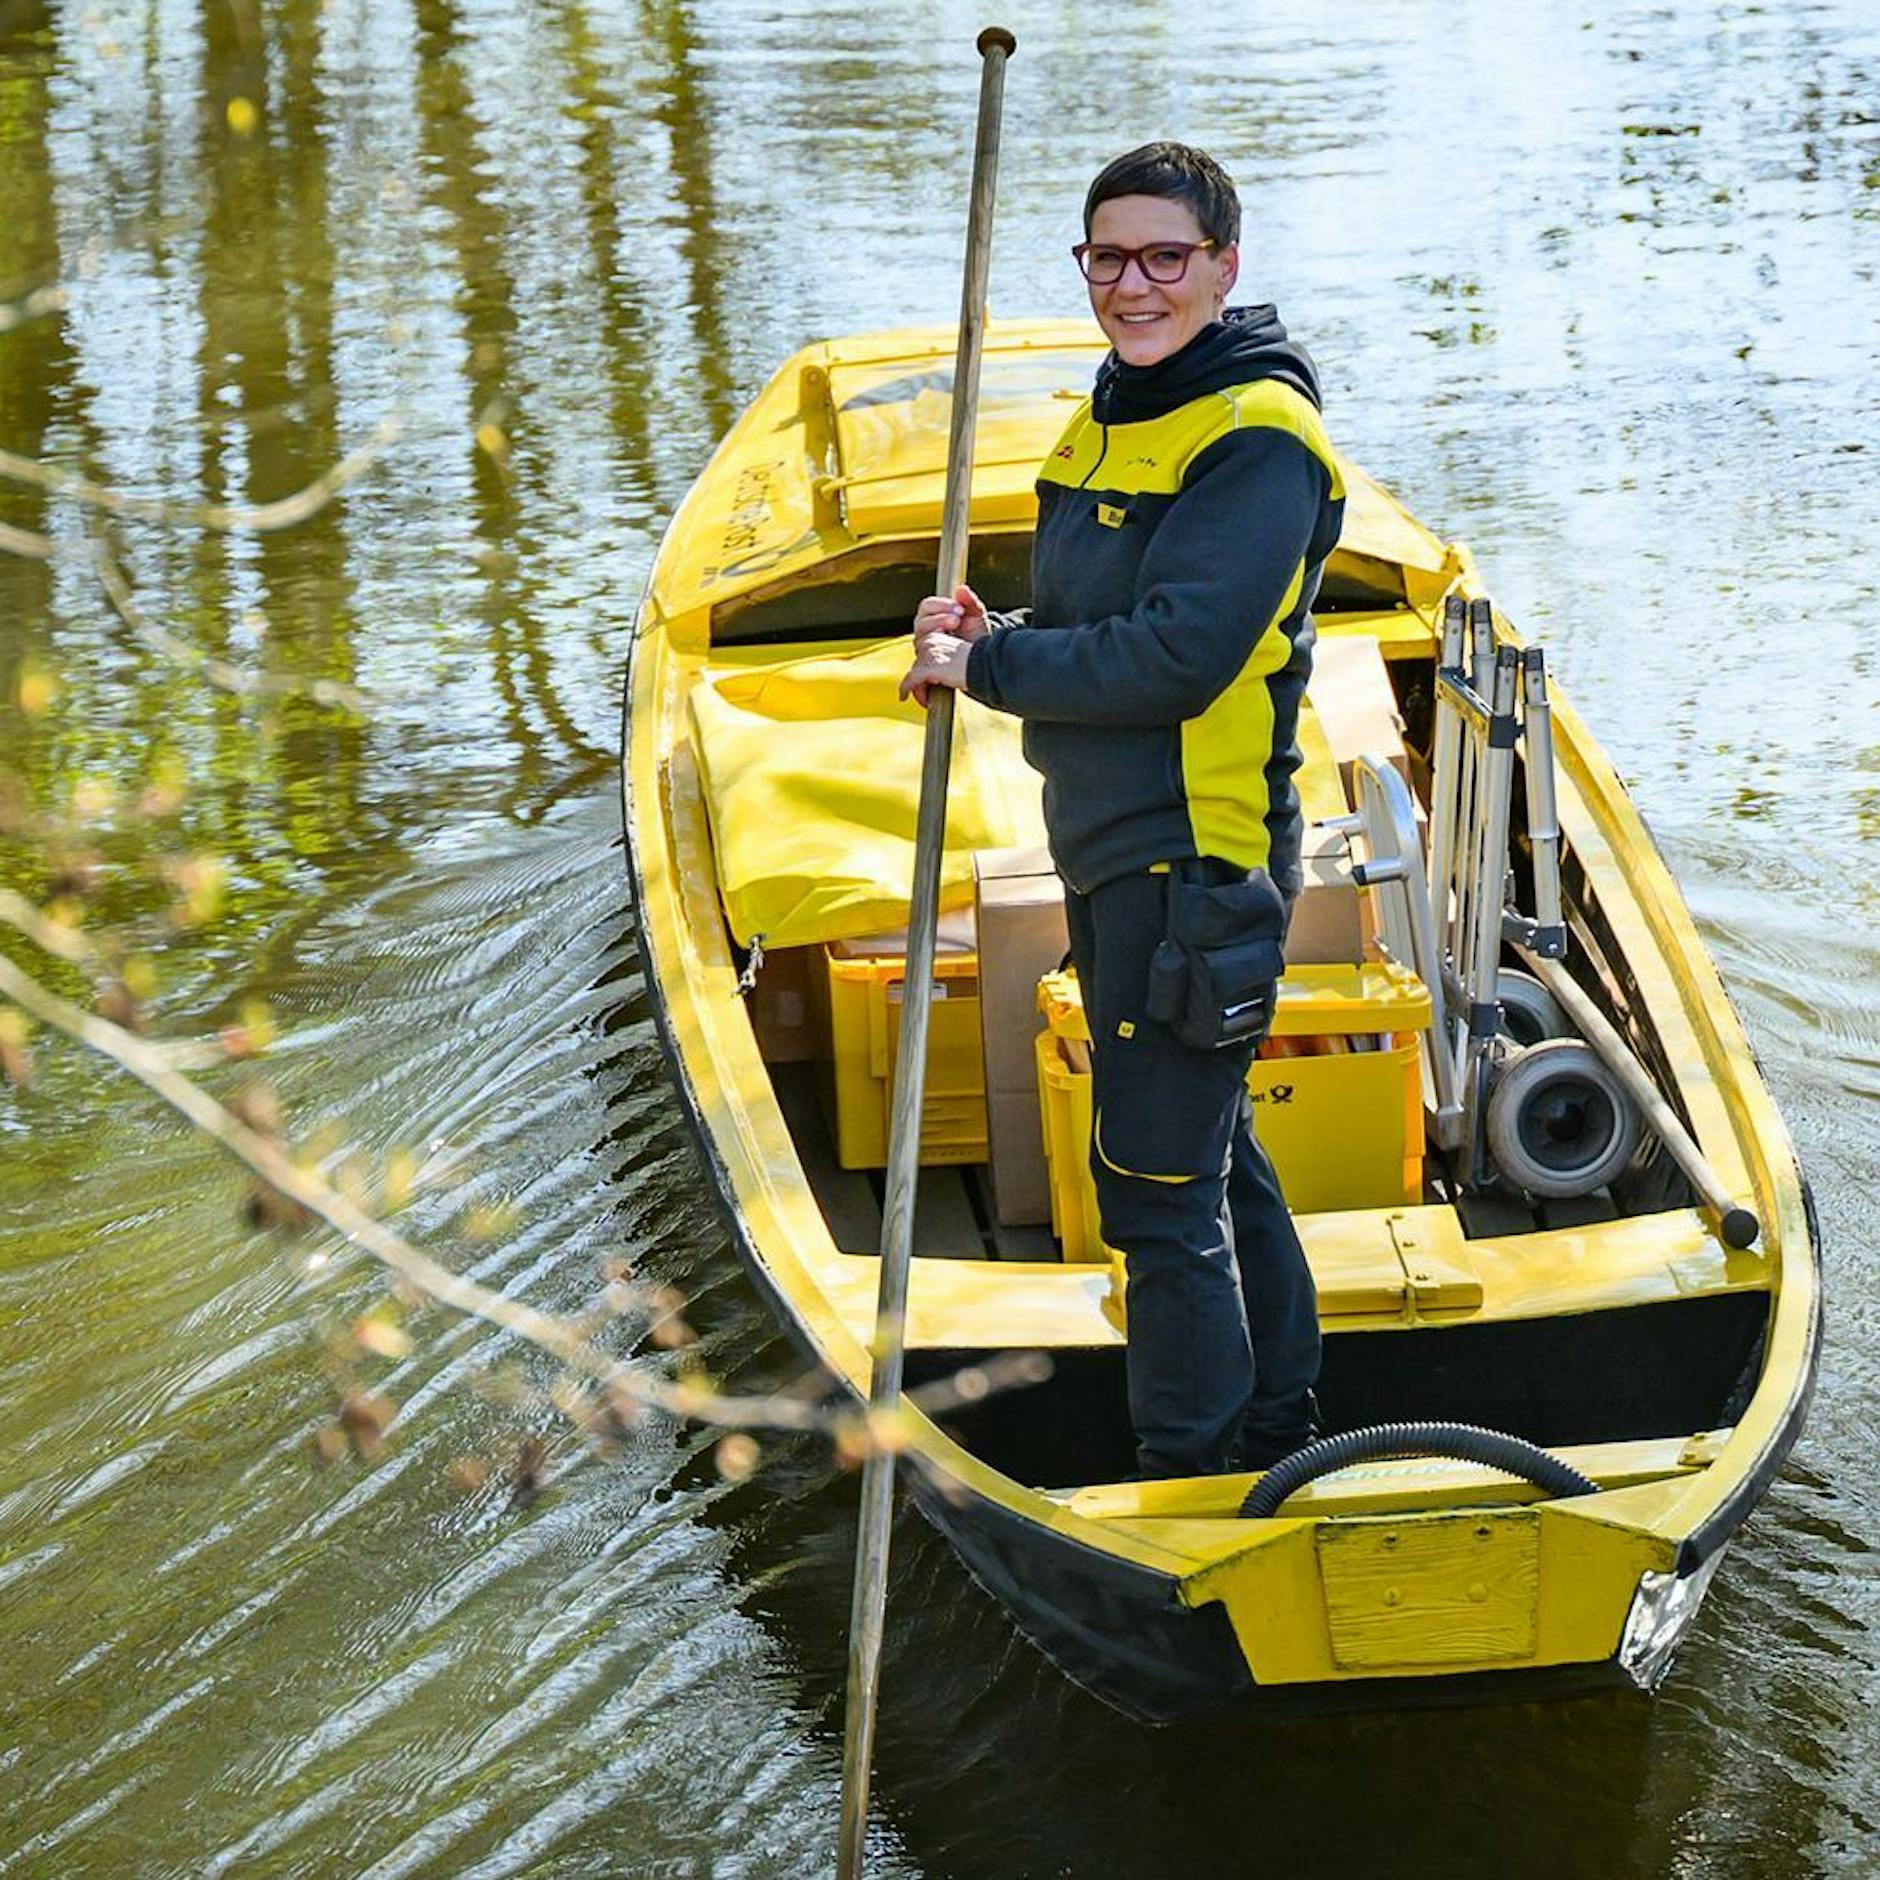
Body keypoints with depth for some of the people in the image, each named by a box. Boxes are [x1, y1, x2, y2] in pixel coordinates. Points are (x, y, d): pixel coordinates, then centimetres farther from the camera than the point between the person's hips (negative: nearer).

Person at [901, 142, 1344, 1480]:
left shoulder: (1259, 440, -17)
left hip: (1197, 860, -10)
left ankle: (1194, 1487, 6)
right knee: (1214, 1152, 20)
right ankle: (1280, 1436, 34)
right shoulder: (1114, 415, 12)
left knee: (1158, 1185, -5)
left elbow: (1173, 660, -25)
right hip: (1114, 851, 10)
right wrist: (996, 639, -3)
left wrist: (986, 667, -15)